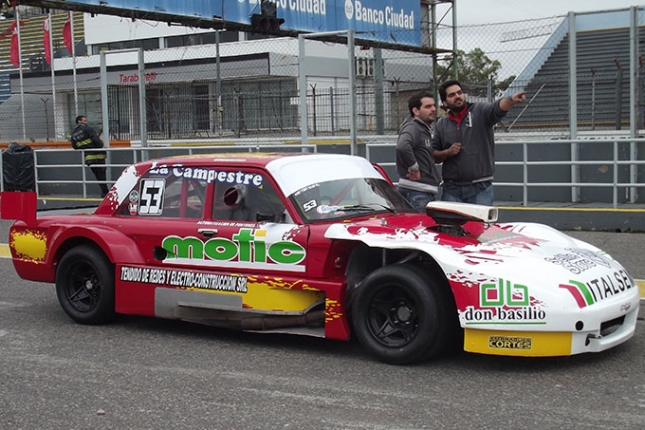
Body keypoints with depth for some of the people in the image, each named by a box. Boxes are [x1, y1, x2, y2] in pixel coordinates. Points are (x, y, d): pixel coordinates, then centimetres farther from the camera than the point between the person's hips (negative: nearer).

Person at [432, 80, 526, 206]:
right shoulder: (441, 124, 10)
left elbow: (498, 108, -20)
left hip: (480, 187, -3)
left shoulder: (480, 112, 1)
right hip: (451, 189, 3)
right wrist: (447, 152, -6)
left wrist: (512, 100, -40)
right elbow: (433, 155, 14)